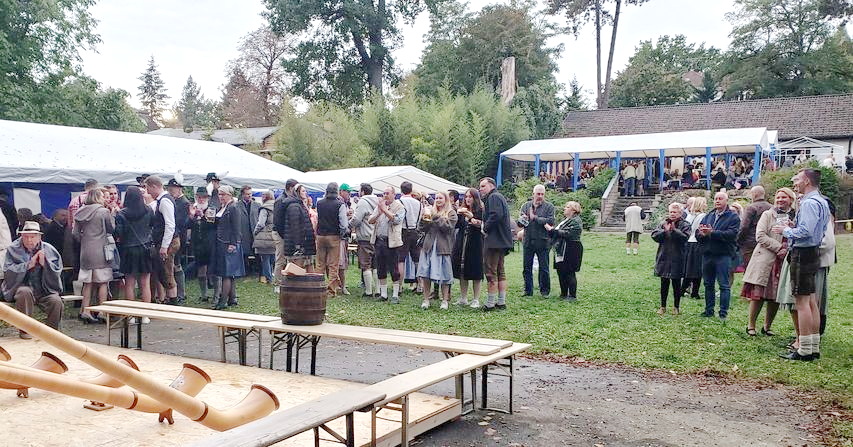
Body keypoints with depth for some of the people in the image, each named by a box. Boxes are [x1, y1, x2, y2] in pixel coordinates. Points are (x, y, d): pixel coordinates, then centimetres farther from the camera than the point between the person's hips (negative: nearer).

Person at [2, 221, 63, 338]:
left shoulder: (48, 250, 4)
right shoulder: (13, 249, 2)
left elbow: (57, 270, 1)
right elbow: (8, 270, -9)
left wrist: (45, 263, -17)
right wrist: (28, 265, -19)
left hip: (44, 290, 1)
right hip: (21, 287, -1)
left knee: (56, 301, -27)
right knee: (25, 292, -36)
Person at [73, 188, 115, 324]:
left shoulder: (81, 213, 8)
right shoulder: (103, 211, -8)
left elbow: (76, 233, 8)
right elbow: (112, 228, -4)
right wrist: (112, 215, 9)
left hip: (85, 251, 6)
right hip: (100, 251, -6)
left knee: (88, 282, 11)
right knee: (103, 282, 1)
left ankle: (85, 310, 10)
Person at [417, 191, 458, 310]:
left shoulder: (451, 214, 3)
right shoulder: (431, 211, 13)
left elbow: (447, 227, -12)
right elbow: (421, 229, 11)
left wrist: (435, 217, -14)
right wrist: (424, 219, -7)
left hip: (443, 247, -3)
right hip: (428, 246, 3)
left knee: (443, 275, 0)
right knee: (425, 274, 2)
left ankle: (445, 300, 11)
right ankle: (426, 299, 11)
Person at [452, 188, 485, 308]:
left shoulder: (480, 211, -3)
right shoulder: (461, 210, 12)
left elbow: (481, 225, -15)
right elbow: (455, 226, 4)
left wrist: (471, 217, -26)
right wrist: (457, 214, -10)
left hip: (475, 244, -5)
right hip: (461, 244, 5)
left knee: (475, 272, -1)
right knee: (462, 271, 7)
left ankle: (476, 300, 6)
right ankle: (463, 298, 17)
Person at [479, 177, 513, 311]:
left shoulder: (493, 197, -10)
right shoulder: (499, 197, 22)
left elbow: (496, 215, -24)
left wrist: (485, 229, -12)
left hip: (494, 240, -10)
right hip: (502, 240, 10)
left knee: (490, 271, -6)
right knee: (500, 271, 12)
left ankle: (490, 303, -4)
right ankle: (501, 302, 16)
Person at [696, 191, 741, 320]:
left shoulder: (733, 217, -1)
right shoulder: (708, 216, 17)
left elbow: (732, 234, -17)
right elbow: (697, 233, 11)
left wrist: (712, 233, -20)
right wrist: (701, 233, -14)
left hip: (723, 255, -6)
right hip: (707, 254, 6)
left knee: (724, 285, -3)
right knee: (708, 284, 12)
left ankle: (723, 313, 2)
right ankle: (709, 310, 21)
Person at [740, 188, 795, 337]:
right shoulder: (767, 214, 4)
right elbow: (760, 236, -6)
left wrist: (787, 250, -10)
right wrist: (779, 247, -13)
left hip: (784, 261, 3)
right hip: (765, 259, -3)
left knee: (776, 297, 6)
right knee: (758, 294, -4)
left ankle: (767, 327, 19)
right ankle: (751, 326, 6)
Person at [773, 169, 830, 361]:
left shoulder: (809, 203, -17)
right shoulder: (822, 201, 16)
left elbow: (806, 231, -25)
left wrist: (786, 230, -10)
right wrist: (795, 226, 13)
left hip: (803, 254, -11)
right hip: (813, 253, 11)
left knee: (802, 301, -7)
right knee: (811, 301, 13)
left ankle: (805, 350, -4)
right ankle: (814, 347, 19)